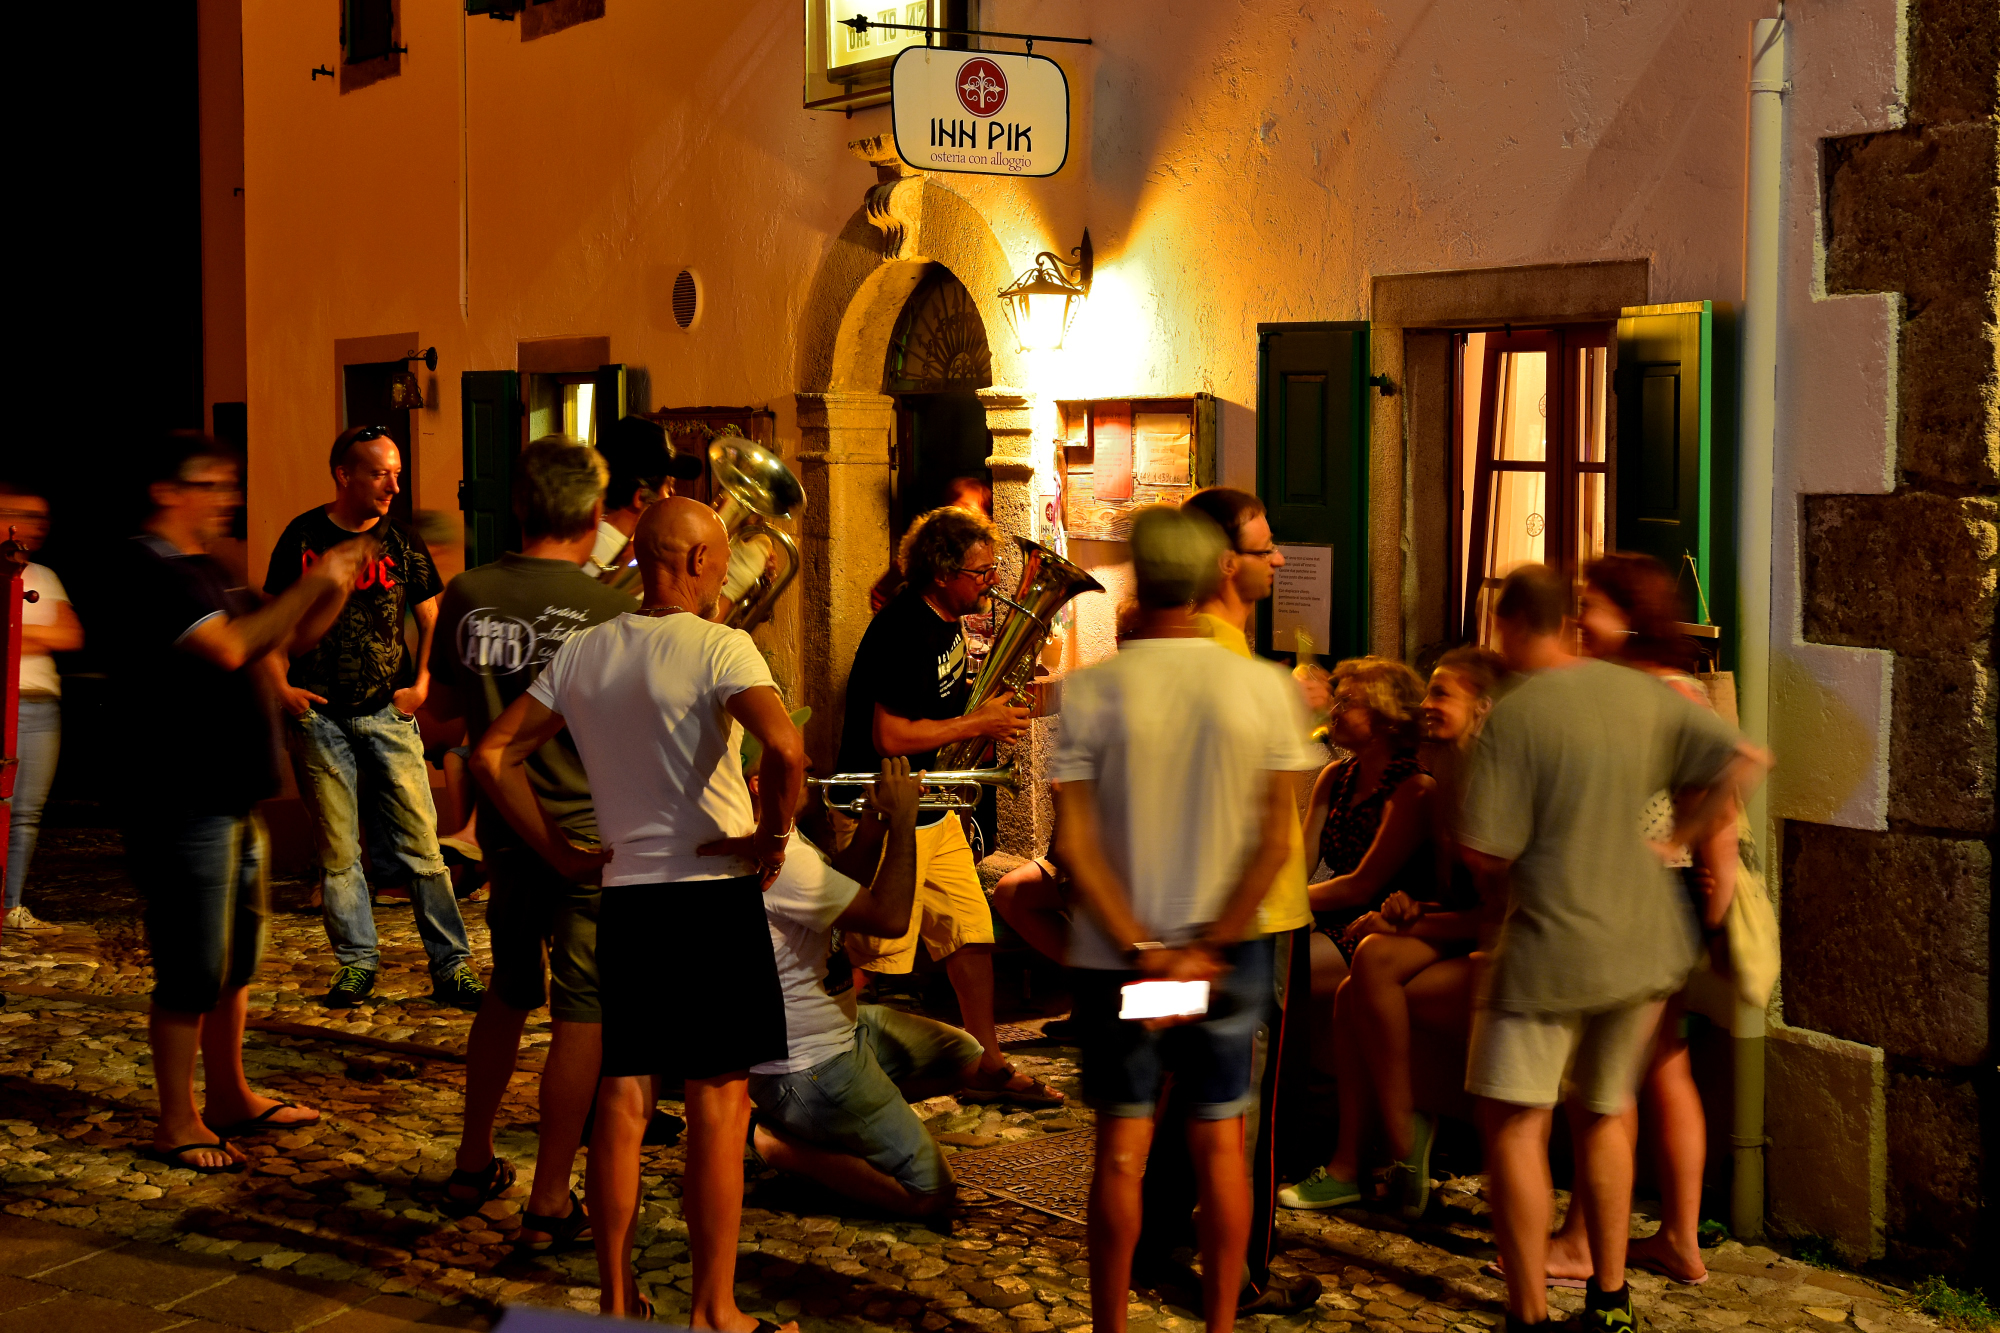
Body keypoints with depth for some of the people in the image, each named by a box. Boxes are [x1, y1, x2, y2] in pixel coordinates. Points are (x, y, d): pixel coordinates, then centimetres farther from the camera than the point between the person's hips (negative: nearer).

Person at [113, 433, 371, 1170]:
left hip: (232, 798, 10)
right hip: (183, 801, -10)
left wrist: (335, 590, 1)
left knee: (237, 962, 17)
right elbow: (227, 648, -26)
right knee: (191, 971, -3)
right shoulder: (149, 569, -14)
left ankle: (230, 1097, 28)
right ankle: (178, 1123, 8)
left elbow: (284, 641, 19)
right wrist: (311, 584, -19)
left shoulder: (204, 570, 16)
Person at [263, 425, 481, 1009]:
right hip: (319, 715, 0)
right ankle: (356, 962, 15)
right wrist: (281, 687, -3)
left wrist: (422, 684, 0)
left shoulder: (403, 543, 4)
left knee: (420, 843, -3)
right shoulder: (303, 539, 3)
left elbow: (431, 620, 13)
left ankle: (452, 966, 1)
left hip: (387, 713, 0)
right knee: (336, 850, 4)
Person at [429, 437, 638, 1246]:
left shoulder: (467, 595, -1)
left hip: (505, 824, 6)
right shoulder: (610, 612, -15)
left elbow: (442, 707, 11)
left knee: (511, 991, 23)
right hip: (586, 829, -5)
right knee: (584, 1012, 3)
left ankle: (474, 1164, 33)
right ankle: (550, 1201, 6)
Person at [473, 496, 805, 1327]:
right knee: (718, 1102, 1)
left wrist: (561, 853, 9)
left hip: (624, 894, 6)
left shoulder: (582, 653, 7)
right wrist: (773, 835, -12)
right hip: (715, 893, -5)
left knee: (623, 1099, 11)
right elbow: (784, 747, -28)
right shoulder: (716, 646, -11)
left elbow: (493, 755, 8)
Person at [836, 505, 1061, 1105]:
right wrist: (979, 724, -17)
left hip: (934, 808, 10)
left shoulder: (946, 621, 8)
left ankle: (987, 1067, 22)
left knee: (972, 933, 12)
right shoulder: (902, 630, -22)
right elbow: (890, 738, -27)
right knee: (880, 961, -3)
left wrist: (989, 708, 5)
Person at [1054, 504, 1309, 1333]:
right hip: (1230, 951, 1)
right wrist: (1208, 950, -8)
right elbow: (1275, 841, -7)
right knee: (1219, 1145, 11)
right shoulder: (1265, 689, -4)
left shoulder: (1089, 692, -8)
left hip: (1117, 954, -1)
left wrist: (1140, 949, -12)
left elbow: (1076, 844, -12)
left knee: (1121, 1149, 7)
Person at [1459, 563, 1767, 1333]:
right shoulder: (1639, 694, 3)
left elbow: (1484, 852, -15)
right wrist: (1674, 841, 10)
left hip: (1550, 945, -6)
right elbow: (1744, 762, 6)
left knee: (1513, 1122, 2)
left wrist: (1503, 893, 7)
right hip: (1642, 944, 7)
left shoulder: (1514, 715, -15)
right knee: (1604, 1112, 20)